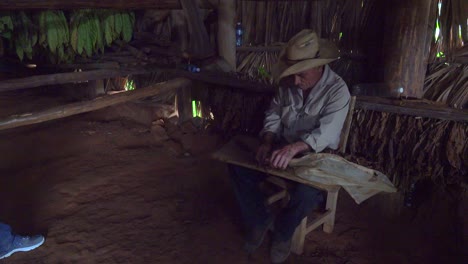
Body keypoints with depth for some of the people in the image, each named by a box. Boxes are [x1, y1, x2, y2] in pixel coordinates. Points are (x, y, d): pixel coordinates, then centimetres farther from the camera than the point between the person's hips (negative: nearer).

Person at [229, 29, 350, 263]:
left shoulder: (337, 90, -18)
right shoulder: (288, 83, -1)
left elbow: (326, 131, -29)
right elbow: (273, 114, 2)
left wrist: (294, 148, -46)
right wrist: (267, 142, -19)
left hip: (316, 155, -5)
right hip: (284, 147, 5)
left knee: (307, 192, -35)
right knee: (239, 166, -13)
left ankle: (282, 232, 0)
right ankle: (259, 220, 7)